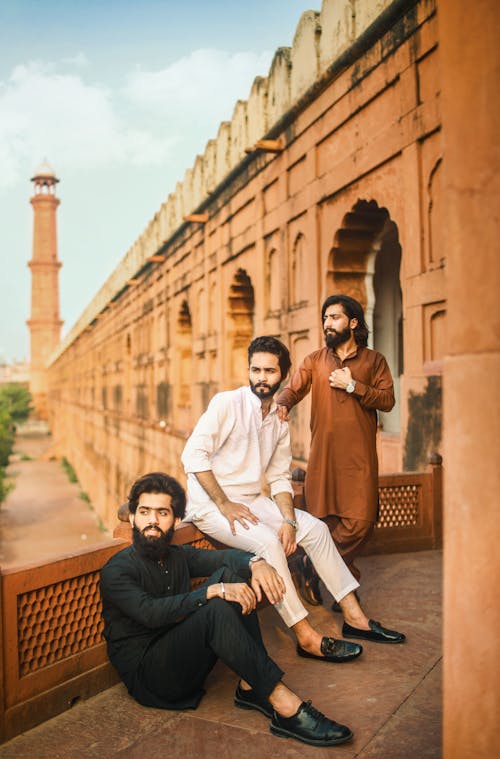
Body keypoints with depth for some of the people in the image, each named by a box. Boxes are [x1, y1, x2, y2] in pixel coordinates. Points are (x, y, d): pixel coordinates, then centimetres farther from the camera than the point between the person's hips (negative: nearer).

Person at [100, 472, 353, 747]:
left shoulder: (178, 557, 12)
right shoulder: (116, 571, -11)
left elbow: (225, 557, -2)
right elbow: (151, 613, -28)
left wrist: (255, 563, -24)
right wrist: (214, 591, -33)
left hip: (184, 661, 7)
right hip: (148, 677, -7)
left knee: (229, 574, -10)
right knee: (216, 609, -31)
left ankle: (250, 686, -15)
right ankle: (285, 706, -33)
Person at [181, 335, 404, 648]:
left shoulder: (280, 421, 9)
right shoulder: (227, 403, -11)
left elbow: (279, 477, 10)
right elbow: (193, 454, -19)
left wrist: (289, 520, -6)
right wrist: (224, 504, -21)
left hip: (251, 501, 7)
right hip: (210, 505, -7)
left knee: (315, 528, -4)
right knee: (267, 541, -30)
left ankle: (354, 616, 5)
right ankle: (306, 637, -21)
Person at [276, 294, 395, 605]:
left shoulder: (374, 360, 10)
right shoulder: (314, 361, 15)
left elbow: (388, 400, 0)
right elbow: (293, 389, 3)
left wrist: (352, 386, -9)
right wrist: (281, 404, -19)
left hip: (359, 454, -1)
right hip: (323, 452, 2)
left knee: (360, 521, -10)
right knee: (322, 519, 3)